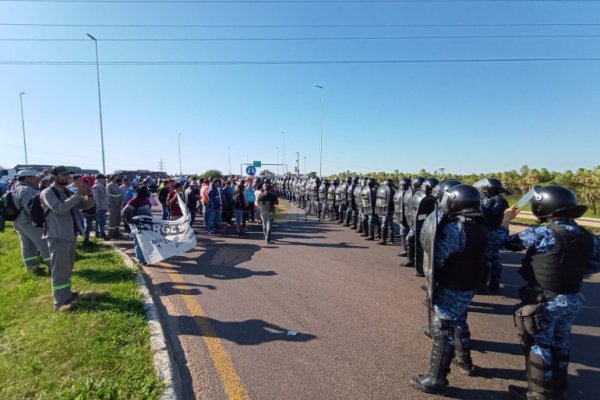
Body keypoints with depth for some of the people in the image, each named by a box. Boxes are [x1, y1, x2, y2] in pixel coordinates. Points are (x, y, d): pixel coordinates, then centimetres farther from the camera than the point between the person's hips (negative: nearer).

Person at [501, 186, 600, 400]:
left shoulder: (542, 234, -23)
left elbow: (506, 241, -15)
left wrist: (505, 219, 2)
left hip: (544, 301, -7)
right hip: (573, 299, 7)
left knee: (539, 345, 8)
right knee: (560, 341, 23)